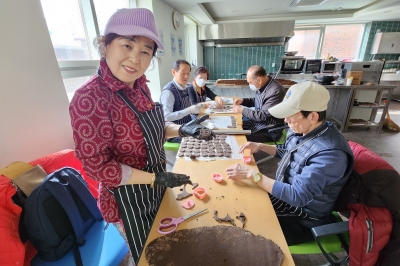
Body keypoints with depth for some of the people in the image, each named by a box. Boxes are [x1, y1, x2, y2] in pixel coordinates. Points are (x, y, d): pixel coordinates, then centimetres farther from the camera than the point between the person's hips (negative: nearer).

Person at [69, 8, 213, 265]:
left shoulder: (139, 85, -5)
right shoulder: (90, 98, -28)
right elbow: (97, 165, -25)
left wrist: (182, 130, -10)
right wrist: (157, 179, -23)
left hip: (154, 187, 7)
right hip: (128, 198, -7)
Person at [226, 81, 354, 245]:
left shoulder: (330, 153, -32)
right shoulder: (301, 130, -6)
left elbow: (297, 196, -33)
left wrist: (252, 174, -32)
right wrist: (260, 146, -2)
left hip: (303, 217, -7)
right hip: (284, 193, 7)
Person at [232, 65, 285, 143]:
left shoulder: (275, 91, -25)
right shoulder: (262, 85, 2)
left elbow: (263, 116, -25)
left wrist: (242, 110, -17)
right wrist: (243, 100, 4)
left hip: (269, 131, -9)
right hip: (258, 121, 9)